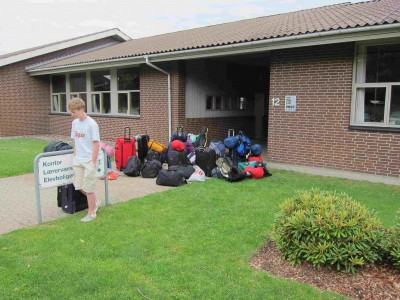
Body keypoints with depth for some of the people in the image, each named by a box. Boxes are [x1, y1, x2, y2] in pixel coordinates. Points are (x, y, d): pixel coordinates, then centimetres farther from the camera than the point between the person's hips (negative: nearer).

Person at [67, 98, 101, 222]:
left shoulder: (92, 124, -15)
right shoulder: (75, 123, 7)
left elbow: (96, 144, -14)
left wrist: (92, 163, -14)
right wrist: (75, 157, 11)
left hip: (88, 161, -7)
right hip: (78, 161, 7)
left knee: (88, 188, 2)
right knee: (79, 186, 10)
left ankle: (91, 213, 19)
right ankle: (95, 201, 34)